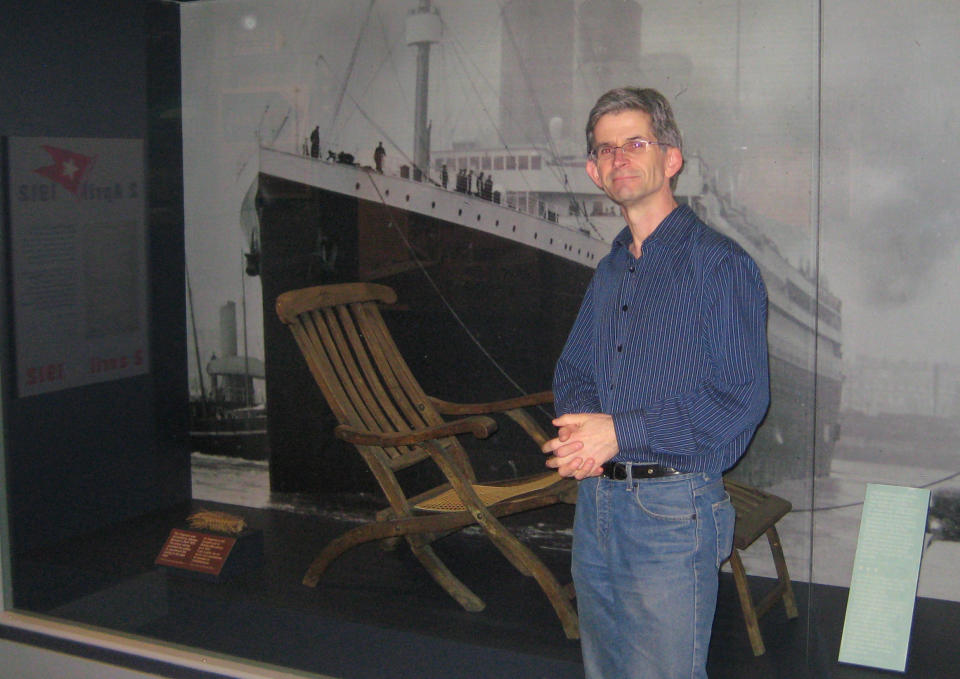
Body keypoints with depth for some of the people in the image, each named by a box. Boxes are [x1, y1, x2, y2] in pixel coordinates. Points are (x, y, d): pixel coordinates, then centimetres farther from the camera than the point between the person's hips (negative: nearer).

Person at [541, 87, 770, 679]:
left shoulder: (719, 264, -10)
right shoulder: (611, 271, 15)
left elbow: (741, 398, -18)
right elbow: (573, 370, 20)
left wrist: (622, 431, -21)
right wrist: (581, 424, -4)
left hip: (672, 511, -7)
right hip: (595, 497, 8)